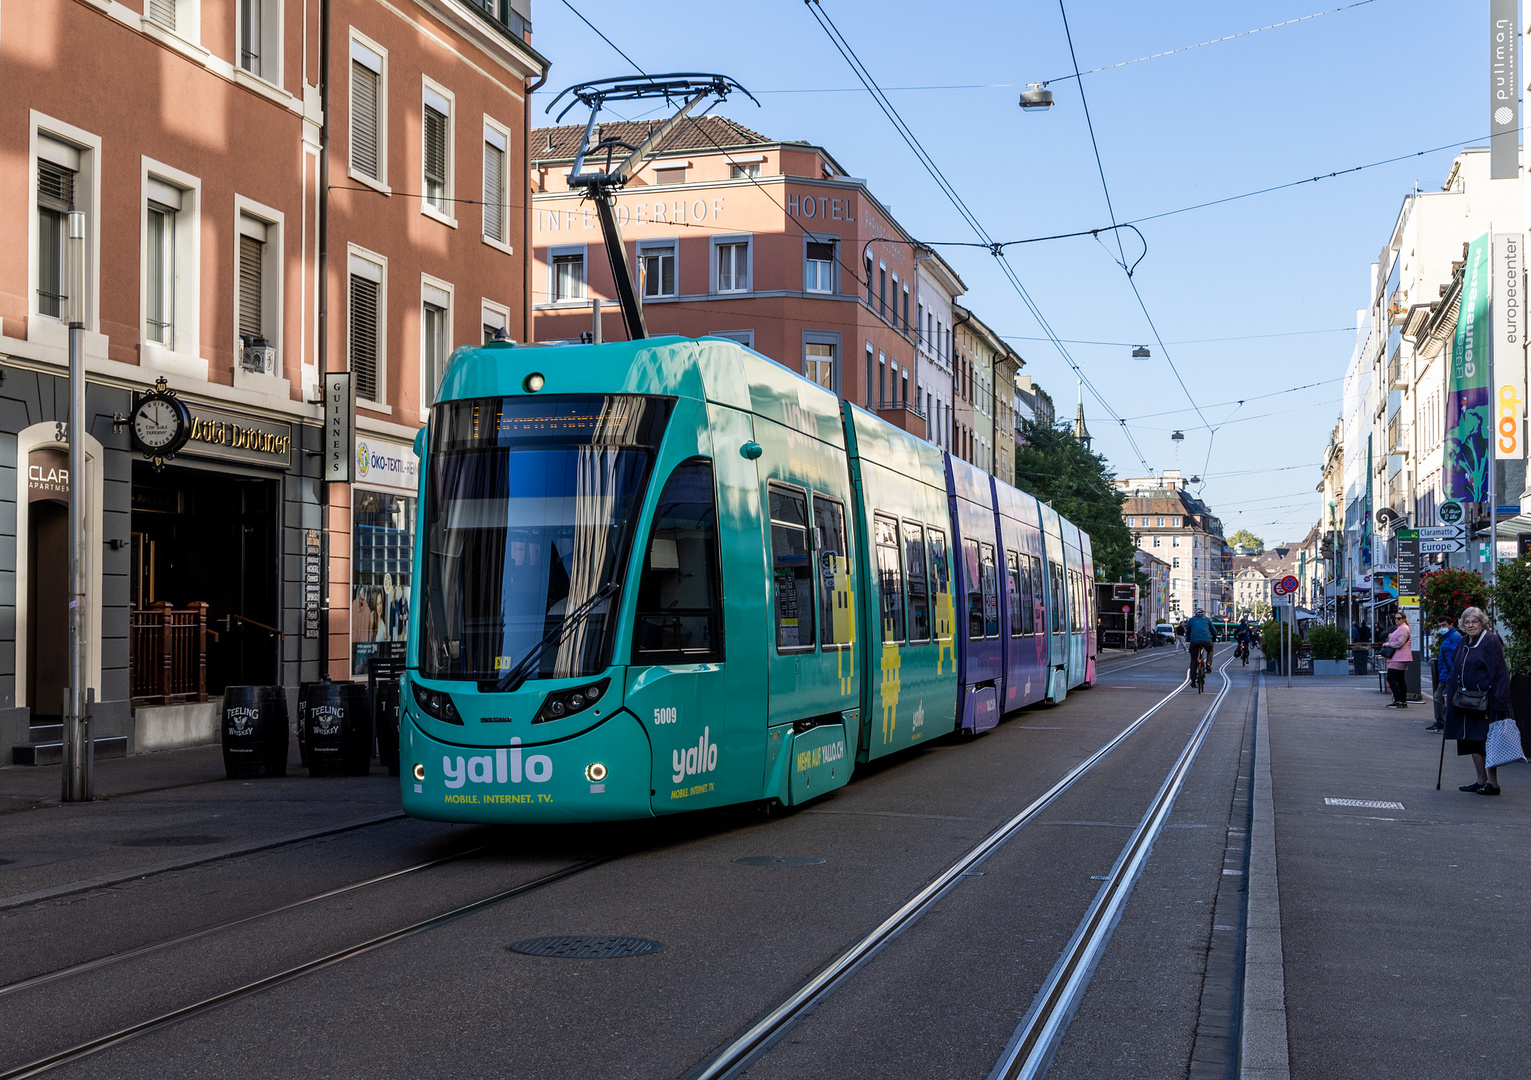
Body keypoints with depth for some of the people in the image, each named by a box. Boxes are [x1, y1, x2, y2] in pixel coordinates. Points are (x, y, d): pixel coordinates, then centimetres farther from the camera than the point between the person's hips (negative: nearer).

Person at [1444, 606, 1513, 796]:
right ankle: (1481, 780, 19)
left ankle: (1493, 783, 0)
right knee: (1471, 739, 10)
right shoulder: (1463, 643, 13)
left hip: (1485, 700, -8)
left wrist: (1496, 700, -19)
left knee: (1485, 740, -6)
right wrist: (1449, 693, 16)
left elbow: (1498, 673, -14)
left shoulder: (1491, 642, -10)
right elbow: (1455, 670, 22)